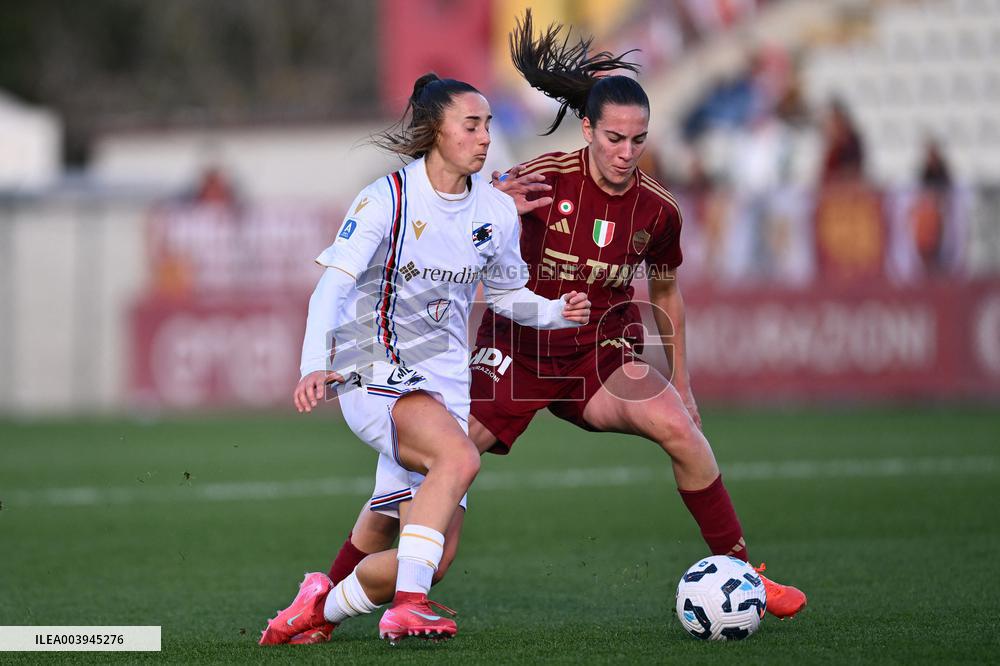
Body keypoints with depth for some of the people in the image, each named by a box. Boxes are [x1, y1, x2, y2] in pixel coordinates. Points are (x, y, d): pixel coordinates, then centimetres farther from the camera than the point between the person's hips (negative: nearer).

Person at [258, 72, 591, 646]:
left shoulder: (497, 211, 6)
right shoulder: (387, 199, -10)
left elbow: (506, 294, 21)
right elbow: (333, 286, -18)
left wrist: (557, 312, 0)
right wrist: (315, 367, -34)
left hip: (444, 384, 6)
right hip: (377, 376, -6)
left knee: (433, 558, -2)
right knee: (459, 456, -36)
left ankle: (323, 606, 24)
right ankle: (407, 606, -36)